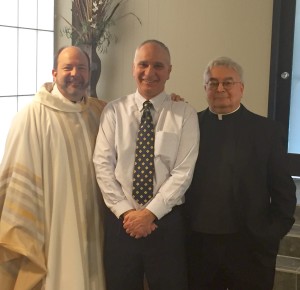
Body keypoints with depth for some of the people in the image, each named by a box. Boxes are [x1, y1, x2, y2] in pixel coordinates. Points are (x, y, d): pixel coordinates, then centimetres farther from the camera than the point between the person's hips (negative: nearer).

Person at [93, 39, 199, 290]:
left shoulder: (185, 114, -2)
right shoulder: (114, 111, 2)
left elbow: (183, 171, -8)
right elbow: (103, 164, -3)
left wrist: (150, 212, -13)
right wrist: (125, 211, -11)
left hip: (166, 220, -1)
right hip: (121, 220, 1)